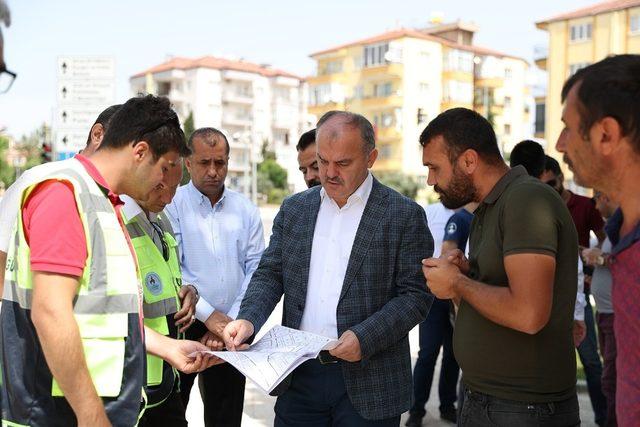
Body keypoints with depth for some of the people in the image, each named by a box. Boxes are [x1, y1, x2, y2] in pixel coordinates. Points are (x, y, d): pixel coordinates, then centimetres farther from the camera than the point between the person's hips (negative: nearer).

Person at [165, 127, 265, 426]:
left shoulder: (246, 210, 6)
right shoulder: (171, 204, -4)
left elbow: (255, 268, 3)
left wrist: (232, 319, -7)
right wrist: (208, 315, -16)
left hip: (231, 327, 3)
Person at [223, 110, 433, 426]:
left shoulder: (404, 216, -5)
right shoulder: (293, 209, 8)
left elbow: (416, 294, -8)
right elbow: (270, 275, 7)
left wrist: (365, 338, -20)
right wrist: (248, 318, -11)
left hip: (368, 383, -3)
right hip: (298, 376, 4)